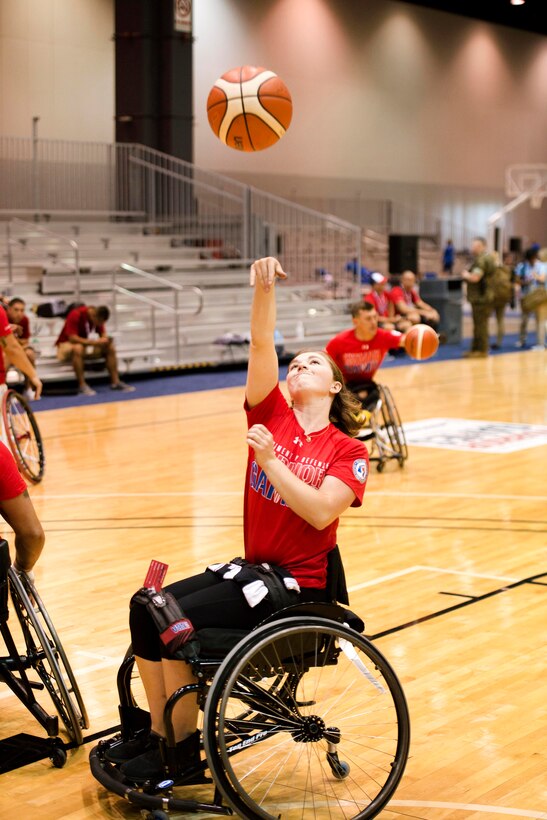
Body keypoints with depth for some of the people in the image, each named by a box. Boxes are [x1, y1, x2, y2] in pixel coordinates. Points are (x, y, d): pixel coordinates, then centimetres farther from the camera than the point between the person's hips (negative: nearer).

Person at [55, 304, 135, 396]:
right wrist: (93, 342, -39)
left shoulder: (98, 317, -6)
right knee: (78, 348, -41)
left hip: (86, 345, 6)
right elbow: (72, 338, -32)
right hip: (66, 345, -6)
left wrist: (105, 339, -24)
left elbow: (103, 334, 1)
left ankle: (115, 382, -12)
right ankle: (82, 385, -37)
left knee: (110, 346, -13)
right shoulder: (75, 315, -26)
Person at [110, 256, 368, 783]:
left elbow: (321, 512, -21)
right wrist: (264, 289, -19)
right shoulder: (272, 417, 6)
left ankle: (182, 747, -1)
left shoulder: (348, 450, -6)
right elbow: (260, 346, -5)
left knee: (176, 621, -19)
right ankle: (159, 730, 6)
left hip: (299, 584, -6)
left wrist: (269, 460, -21)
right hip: (252, 565, 6)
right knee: (147, 608, -8)